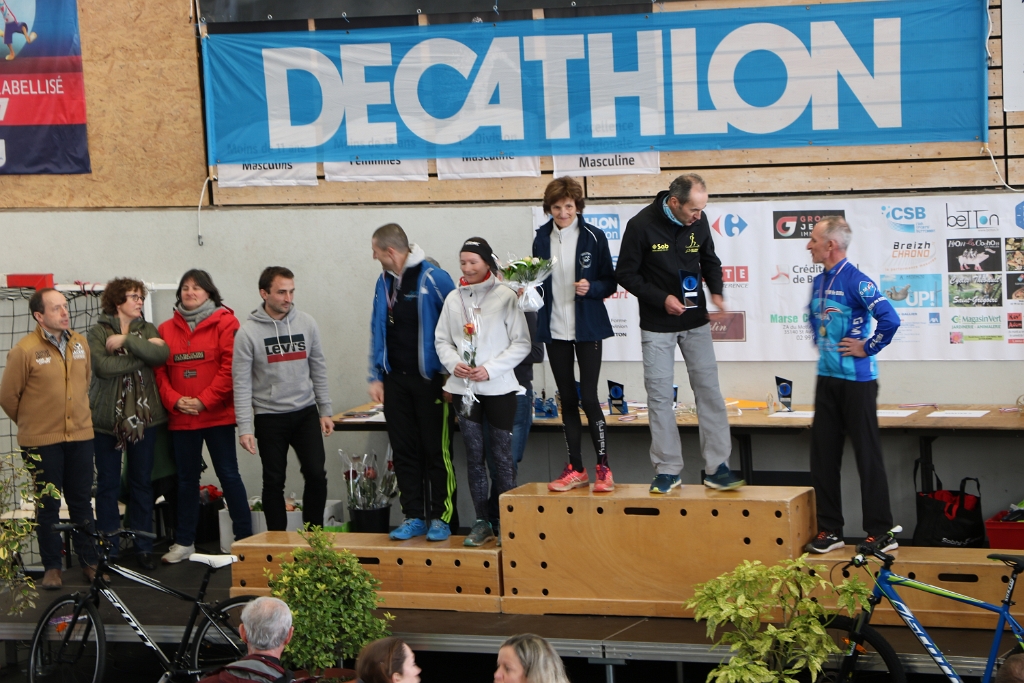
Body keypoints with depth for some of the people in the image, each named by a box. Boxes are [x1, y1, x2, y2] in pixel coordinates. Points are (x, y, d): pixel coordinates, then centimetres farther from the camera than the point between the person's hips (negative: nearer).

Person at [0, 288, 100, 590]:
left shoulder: (80, 343, 2)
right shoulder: (24, 350, -14)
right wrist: (30, 423, 7)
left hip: (80, 436, 4)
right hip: (42, 441, -4)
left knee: (82, 502, 12)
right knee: (48, 506, 6)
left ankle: (89, 560, 22)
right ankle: (51, 566, 17)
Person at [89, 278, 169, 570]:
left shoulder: (147, 329, 8)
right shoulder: (98, 332, -1)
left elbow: (161, 354, -11)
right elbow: (102, 367, -18)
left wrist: (126, 340, -16)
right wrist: (143, 352, -13)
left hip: (144, 416, 3)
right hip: (107, 418, -3)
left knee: (142, 482, 8)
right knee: (108, 484, 3)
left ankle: (143, 547, 15)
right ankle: (107, 549, 10)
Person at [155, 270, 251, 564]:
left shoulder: (224, 323, -3)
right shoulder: (166, 329, 8)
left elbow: (231, 367, -11)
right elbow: (160, 371, 5)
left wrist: (204, 401, -15)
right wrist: (175, 400, -11)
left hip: (217, 415, -4)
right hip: (181, 418, 4)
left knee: (228, 473, -1)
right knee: (186, 477, 11)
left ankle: (245, 537, 6)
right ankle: (184, 542, 19)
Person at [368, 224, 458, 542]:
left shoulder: (434, 279, -11)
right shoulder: (384, 282, 9)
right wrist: (376, 377, 10)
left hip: (430, 380, -6)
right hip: (396, 380, 6)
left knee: (437, 451, -1)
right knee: (405, 452, 8)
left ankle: (441, 518, 6)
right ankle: (413, 517, 14)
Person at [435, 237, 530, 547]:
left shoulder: (505, 296, -6)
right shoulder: (454, 298, 5)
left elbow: (521, 343, -7)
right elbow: (441, 339, 11)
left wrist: (490, 369, -15)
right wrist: (453, 362, -9)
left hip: (499, 388, -4)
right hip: (464, 389, 4)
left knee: (503, 456, 0)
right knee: (474, 457, 9)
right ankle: (481, 521, 16)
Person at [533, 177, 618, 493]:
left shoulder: (594, 237, -4)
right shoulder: (542, 239, 5)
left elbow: (610, 283, 0)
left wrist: (591, 288, -19)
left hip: (587, 327, -3)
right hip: (555, 329, 4)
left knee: (588, 397, -8)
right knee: (567, 399, 8)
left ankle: (603, 468, 2)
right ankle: (576, 469, 15)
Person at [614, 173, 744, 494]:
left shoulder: (698, 221, -3)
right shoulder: (641, 225, -15)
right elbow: (626, 274, -9)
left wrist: (716, 292, -5)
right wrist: (662, 299, -17)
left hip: (696, 322, 3)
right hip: (657, 326, -3)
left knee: (709, 390, 0)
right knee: (659, 396, 0)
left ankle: (717, 467, 6)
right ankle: (668, 470, 9)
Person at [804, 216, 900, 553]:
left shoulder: (855, 280, -15)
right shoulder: (819, 281, 10)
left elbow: (890, 319, -24)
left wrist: (867, 348, -15)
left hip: (856, 380, -8)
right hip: (826, 378, 8)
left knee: (867, 456, -2)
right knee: (823, 455, 9)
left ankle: (881, 532, 4)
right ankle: (829, 529, 17)